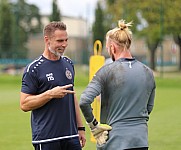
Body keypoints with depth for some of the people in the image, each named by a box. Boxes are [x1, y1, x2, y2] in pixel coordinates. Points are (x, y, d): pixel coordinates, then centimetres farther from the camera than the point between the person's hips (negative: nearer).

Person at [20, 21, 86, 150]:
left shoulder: (68, 64, 12)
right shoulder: (33, 69, -7)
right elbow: (24, 104, -10)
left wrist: (80, 127, 16)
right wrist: (50, 94, -19)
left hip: (71, 136, 5)